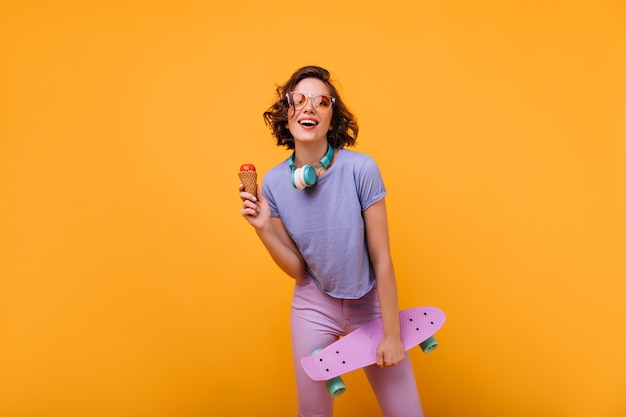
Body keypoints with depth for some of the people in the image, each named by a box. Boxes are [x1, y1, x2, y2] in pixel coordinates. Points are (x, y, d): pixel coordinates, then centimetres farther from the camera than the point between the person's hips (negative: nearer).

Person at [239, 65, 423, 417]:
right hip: (314, 307, 2)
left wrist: (392, 335, -9)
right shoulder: (274, 183, -11)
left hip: (370, 304, -2)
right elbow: (297, 270, -6)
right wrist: (264, 229, -21)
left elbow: (382, 259, -14)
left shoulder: (361, 169, -21)